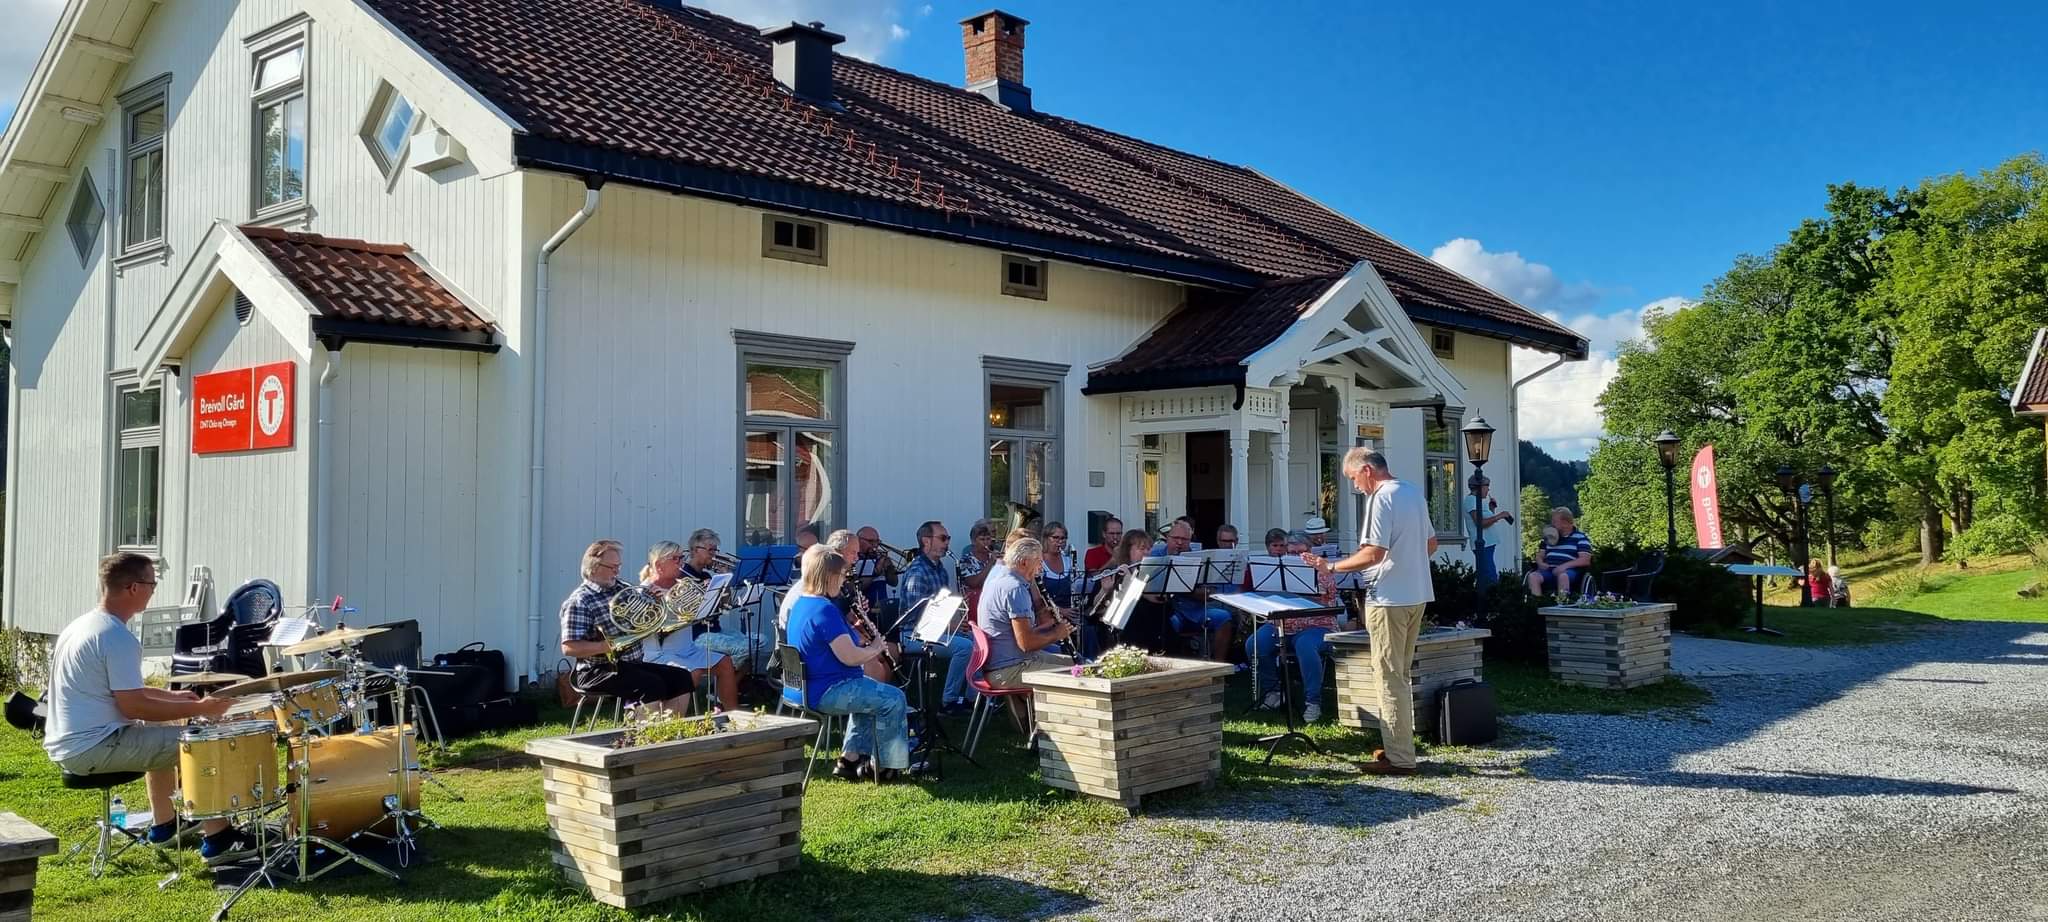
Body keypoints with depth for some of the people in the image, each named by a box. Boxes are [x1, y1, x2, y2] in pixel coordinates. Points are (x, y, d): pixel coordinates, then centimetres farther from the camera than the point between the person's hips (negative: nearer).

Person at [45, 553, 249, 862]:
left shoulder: (80, 625, 12)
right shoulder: (118, 638, -20)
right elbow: (133, 707, -22)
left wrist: (171, 696, 16)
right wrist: (198, 709, -15)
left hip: (64, 745, 11)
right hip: (93, 749, -11)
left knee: (161, 731, 31)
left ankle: (164, 825, 39)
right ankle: (216, 840, -3)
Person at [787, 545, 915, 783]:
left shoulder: (801, 603, 9)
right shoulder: (825, 610, -23)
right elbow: (850, 657, -24)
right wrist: (875, 649, -6)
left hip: (807, 686, 11)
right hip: (826, 692, -11)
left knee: (871, 693, 29)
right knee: (893, 699, -2)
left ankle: (850, 759, 27)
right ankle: (887, 768, 10)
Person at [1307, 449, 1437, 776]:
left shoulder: (1381, 498, -16)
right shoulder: (1414, 493, 13)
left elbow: (1373, 553, -22)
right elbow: (1431, 544, 20)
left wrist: (1332, 566, -15)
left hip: (1390, 598, -9)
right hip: (1417, 595, 9)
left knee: (1390, 677, -4)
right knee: (1400, 675, 17)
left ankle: (1399, 758, -2)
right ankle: (1400, 745, 23)